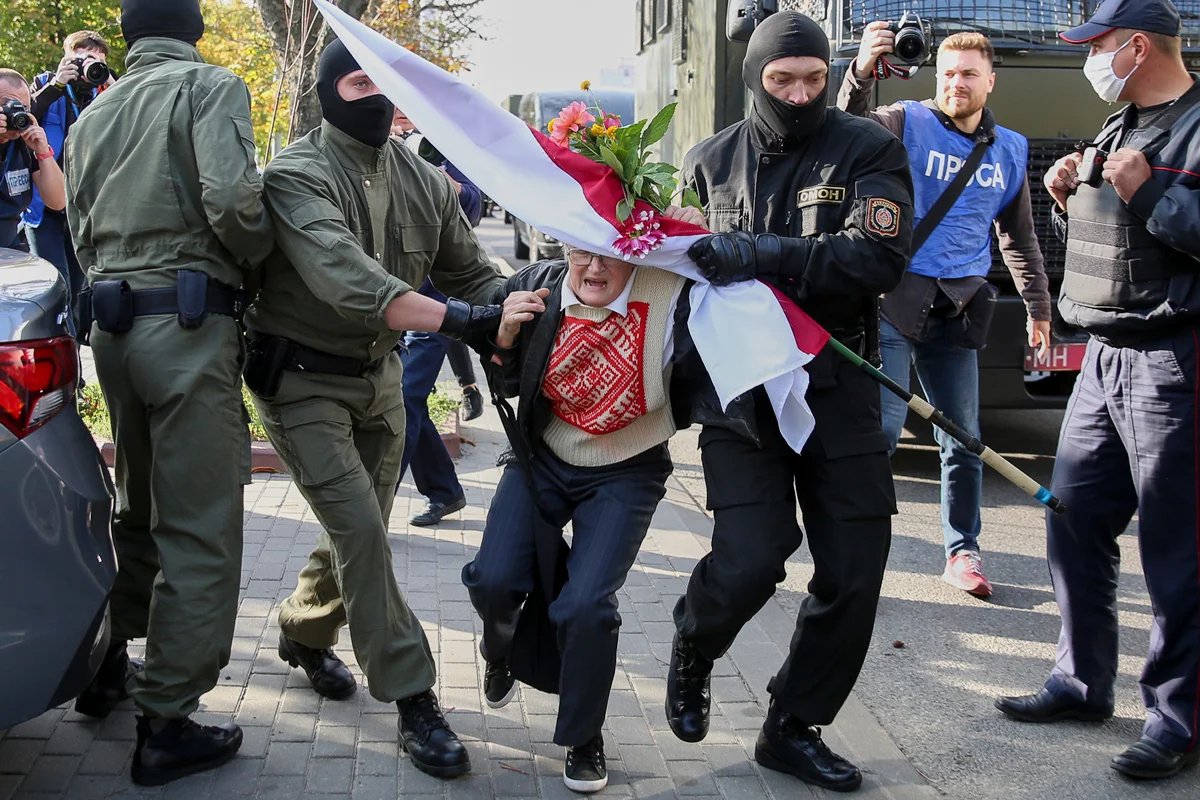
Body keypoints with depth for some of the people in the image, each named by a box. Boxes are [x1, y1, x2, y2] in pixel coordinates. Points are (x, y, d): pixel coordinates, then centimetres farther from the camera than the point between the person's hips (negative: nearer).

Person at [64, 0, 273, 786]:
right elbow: (231, 201, -16)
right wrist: (255, 256, 2)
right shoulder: (212, 86, -2)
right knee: (200, 530, -2)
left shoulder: (93, 115, 18)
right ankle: (167, 724, 0)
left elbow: (84, 230, 17)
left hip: (113, 321, 7)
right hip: (189, 318, -7)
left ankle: (107, 666, 33)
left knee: (140, 507, 23)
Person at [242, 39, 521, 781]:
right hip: (304, 379, -6)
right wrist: (456, 319, -44)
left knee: (361, 531, 14)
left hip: (379, 373, 6)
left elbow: (473, 271, 4)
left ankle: (305, 632, 42)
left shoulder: (425, 182, 1)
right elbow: (345, 277, -34)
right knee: (359, 532, -12)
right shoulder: (298, 175, -18)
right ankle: (414, 700, -4)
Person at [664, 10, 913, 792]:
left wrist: (761, 254, -27)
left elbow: (880, 257, -18)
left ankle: (794, 729, 23)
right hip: (737, 387, 0)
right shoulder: (711, 161, 6)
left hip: (838, 384, 1)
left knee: (853, 572, 3)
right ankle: (693, 655, 22)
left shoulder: (869, 151, -2)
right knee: (749, 561, -13)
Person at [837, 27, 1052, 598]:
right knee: (882, 427, -9)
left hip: (958, 309, 5)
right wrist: (862, 73, -39)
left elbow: (1019, 236, 22)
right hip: (896, 299, -4)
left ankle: (962, 551, 21)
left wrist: (1038, 307, 22)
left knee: (963, 438, 8)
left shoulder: (1011, 150, 14)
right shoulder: (908, 122, 0)